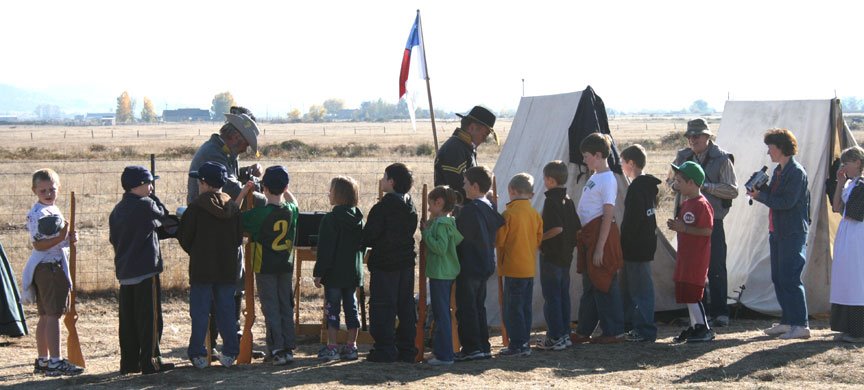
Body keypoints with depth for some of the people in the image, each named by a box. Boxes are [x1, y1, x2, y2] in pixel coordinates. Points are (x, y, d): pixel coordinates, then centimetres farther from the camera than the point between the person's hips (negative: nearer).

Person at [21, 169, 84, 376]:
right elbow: (38, 244, -19)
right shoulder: (36, 214, -13)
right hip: (47, 267, -10)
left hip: (56, 266, 10)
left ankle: (43, 360, 18)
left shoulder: (54, 210, 16)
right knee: (53, 314, -12)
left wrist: (69, 237, 6)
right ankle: (55, 362, -13)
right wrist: (60, 238, -30)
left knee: (46, 316, 13)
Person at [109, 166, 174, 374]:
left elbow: (113, 238, 16)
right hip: (146, 270, -7)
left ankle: (129, 362, 13)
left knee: (127, 318, 10)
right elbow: (162, 215, 5)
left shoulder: (117, 210, 9)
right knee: (150, 317, -2)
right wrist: (152, 196, 11)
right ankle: (150, 361, -2)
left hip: (124, 272, 7)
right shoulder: (146, 205, -13)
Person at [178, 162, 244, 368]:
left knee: (200, 312, 2)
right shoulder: (233, 207, 4)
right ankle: (230, 353, 9)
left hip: (202, 268, -4)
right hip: (228, 269, 4)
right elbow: (239, 238, 9)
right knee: (227, 311, 9)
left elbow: (184, 237, -4)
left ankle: (198, 354, 2)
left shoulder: (196, 207, -11)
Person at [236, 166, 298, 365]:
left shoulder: (260, 213, -17)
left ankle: (277, 350, -3)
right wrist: (283, 187, 19)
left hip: (265, 267, -4)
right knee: (286, 307, 11)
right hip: (286, 266, 4)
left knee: (271, 308, 0)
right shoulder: (291, 210, -2)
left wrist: (243, 193, -5)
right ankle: (288, 348, 12)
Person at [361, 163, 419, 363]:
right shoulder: (410, 206, 9)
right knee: (406, 305, 11)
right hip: (406, 261, 7)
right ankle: (407, 350, 14)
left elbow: (369, 235, -16)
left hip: (384, 263, -7)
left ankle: (384, 350, -3)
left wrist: (361, 244, 5)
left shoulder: (383, 207, -16)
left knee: (382, 306, -2)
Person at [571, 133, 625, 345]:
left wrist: (600, 248, -20)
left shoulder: (607, 180, -14)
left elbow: (608, 216, -18)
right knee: (589, 286, 15)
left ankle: (613, 332, 3)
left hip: (602, 235, -10)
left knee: (604, 286, -4)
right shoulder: (595, 177, 14)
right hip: (589, 235, 10)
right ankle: (584, 331, 22)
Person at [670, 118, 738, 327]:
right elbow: (671, 180, 24)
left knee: (715, 268, -5)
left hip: (712, 221, -5)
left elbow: (732, 190, -9)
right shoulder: (682, 157, 10)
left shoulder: (722, 159, -4)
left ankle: (719, 312, 1)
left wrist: (706, 186, -18)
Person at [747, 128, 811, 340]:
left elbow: (787, 202, -20)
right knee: (778, 278, 12)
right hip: (778, 232, 10)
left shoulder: (796, 172, -14)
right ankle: (787, 322, 19)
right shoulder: (778, 170, 15)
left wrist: (761, 196, -13)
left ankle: (801, 325, -8)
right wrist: (760, 190, -2)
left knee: (790, 279, -11)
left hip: (793, 233, -10)